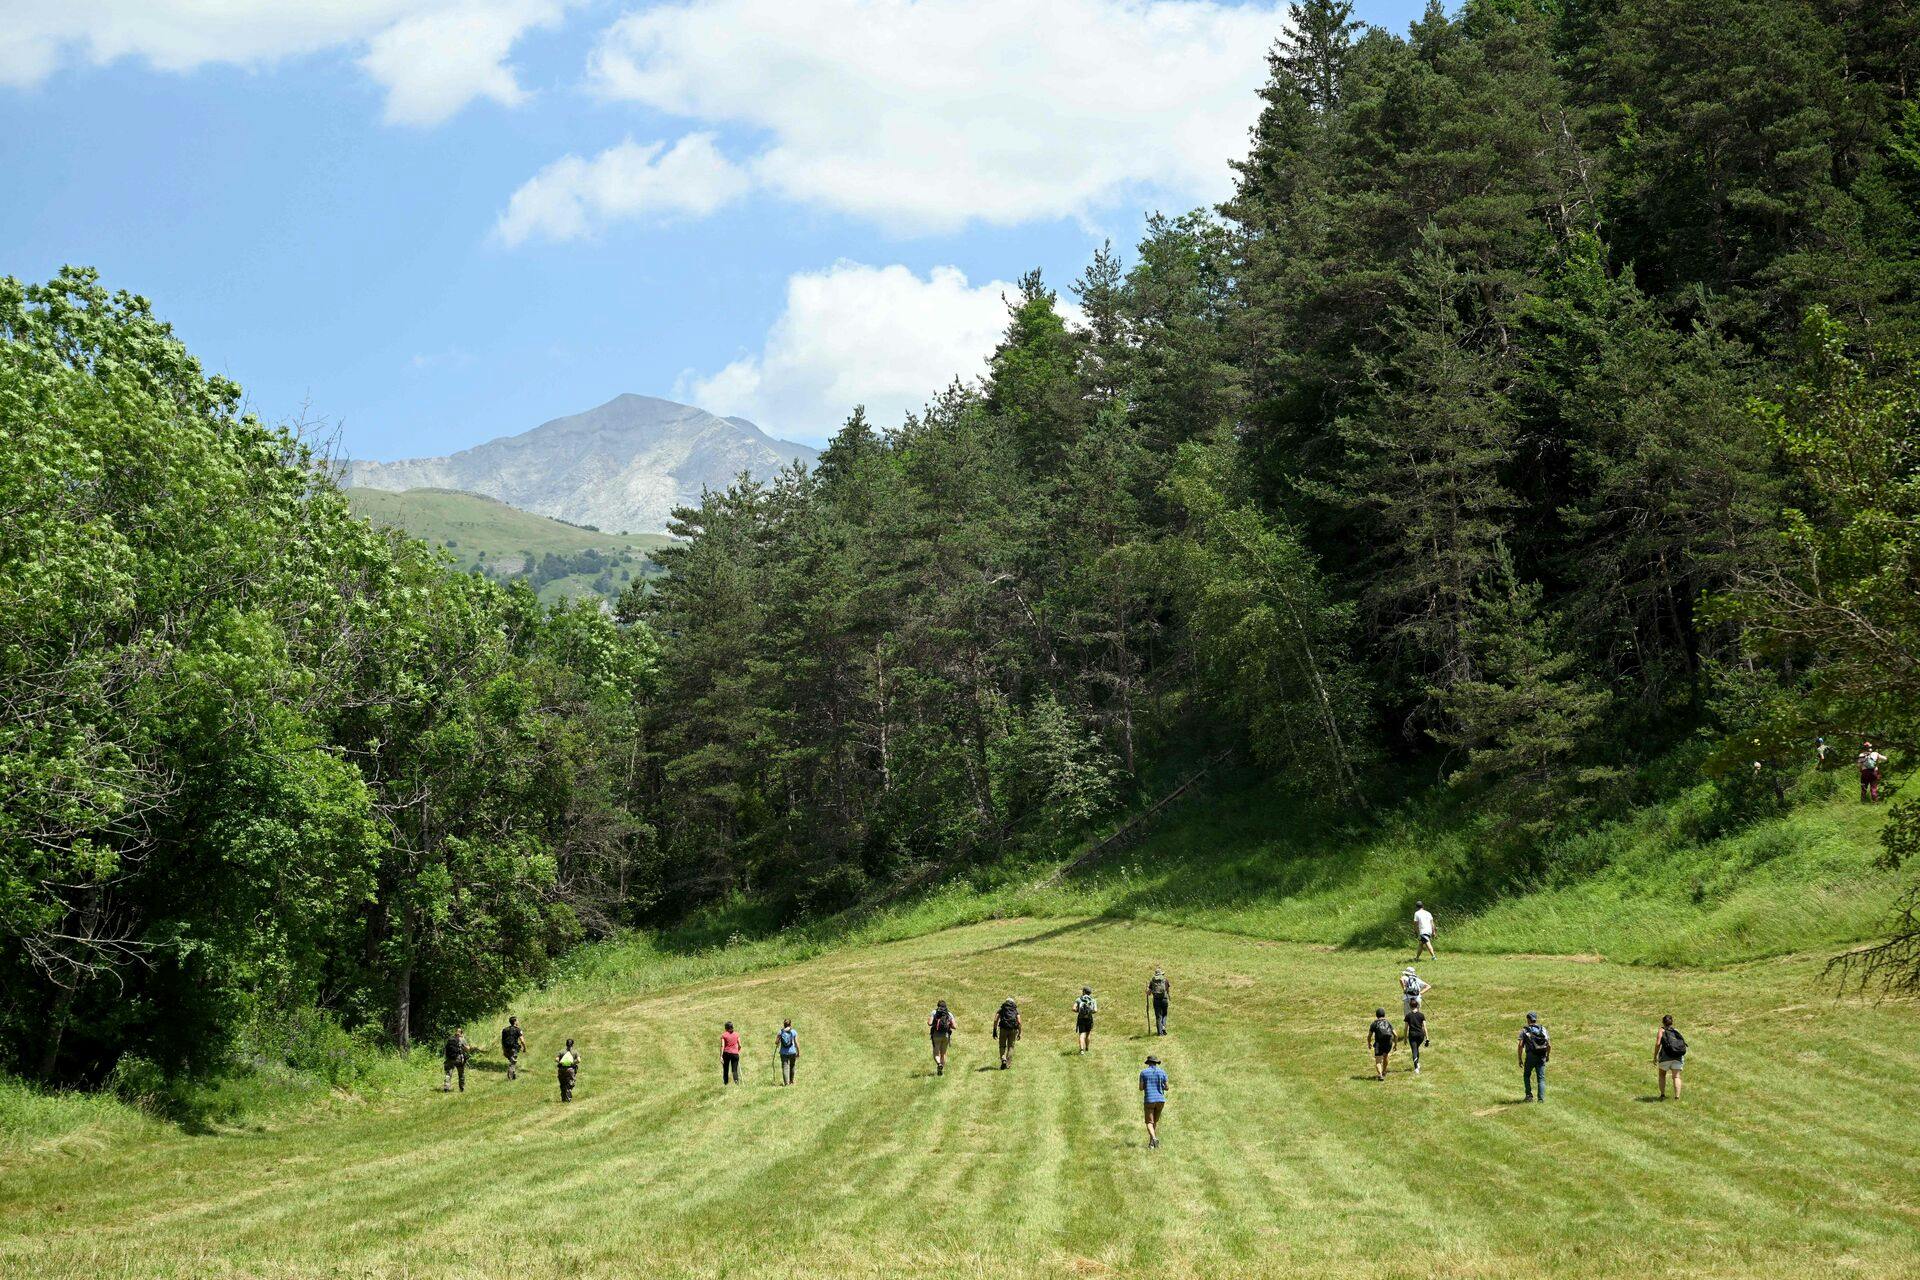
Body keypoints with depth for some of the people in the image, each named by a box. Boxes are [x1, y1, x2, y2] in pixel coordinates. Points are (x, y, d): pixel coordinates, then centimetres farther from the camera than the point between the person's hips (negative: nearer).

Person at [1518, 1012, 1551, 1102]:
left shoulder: (1524, 1030, 2)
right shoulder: (1543, 1029, 8)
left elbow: (1520, 1045, -7)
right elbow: (1549, 1045, 3)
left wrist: (1520, 1059, 0)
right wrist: (1547, 1056, 18)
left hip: (1530, 1057, -2)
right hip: (1541, 1057, 2)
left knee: (1526, 1076, 18)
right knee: (1541, 1078, 5)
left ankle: (1529, 1095, 9)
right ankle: (1541, 1098, -5)